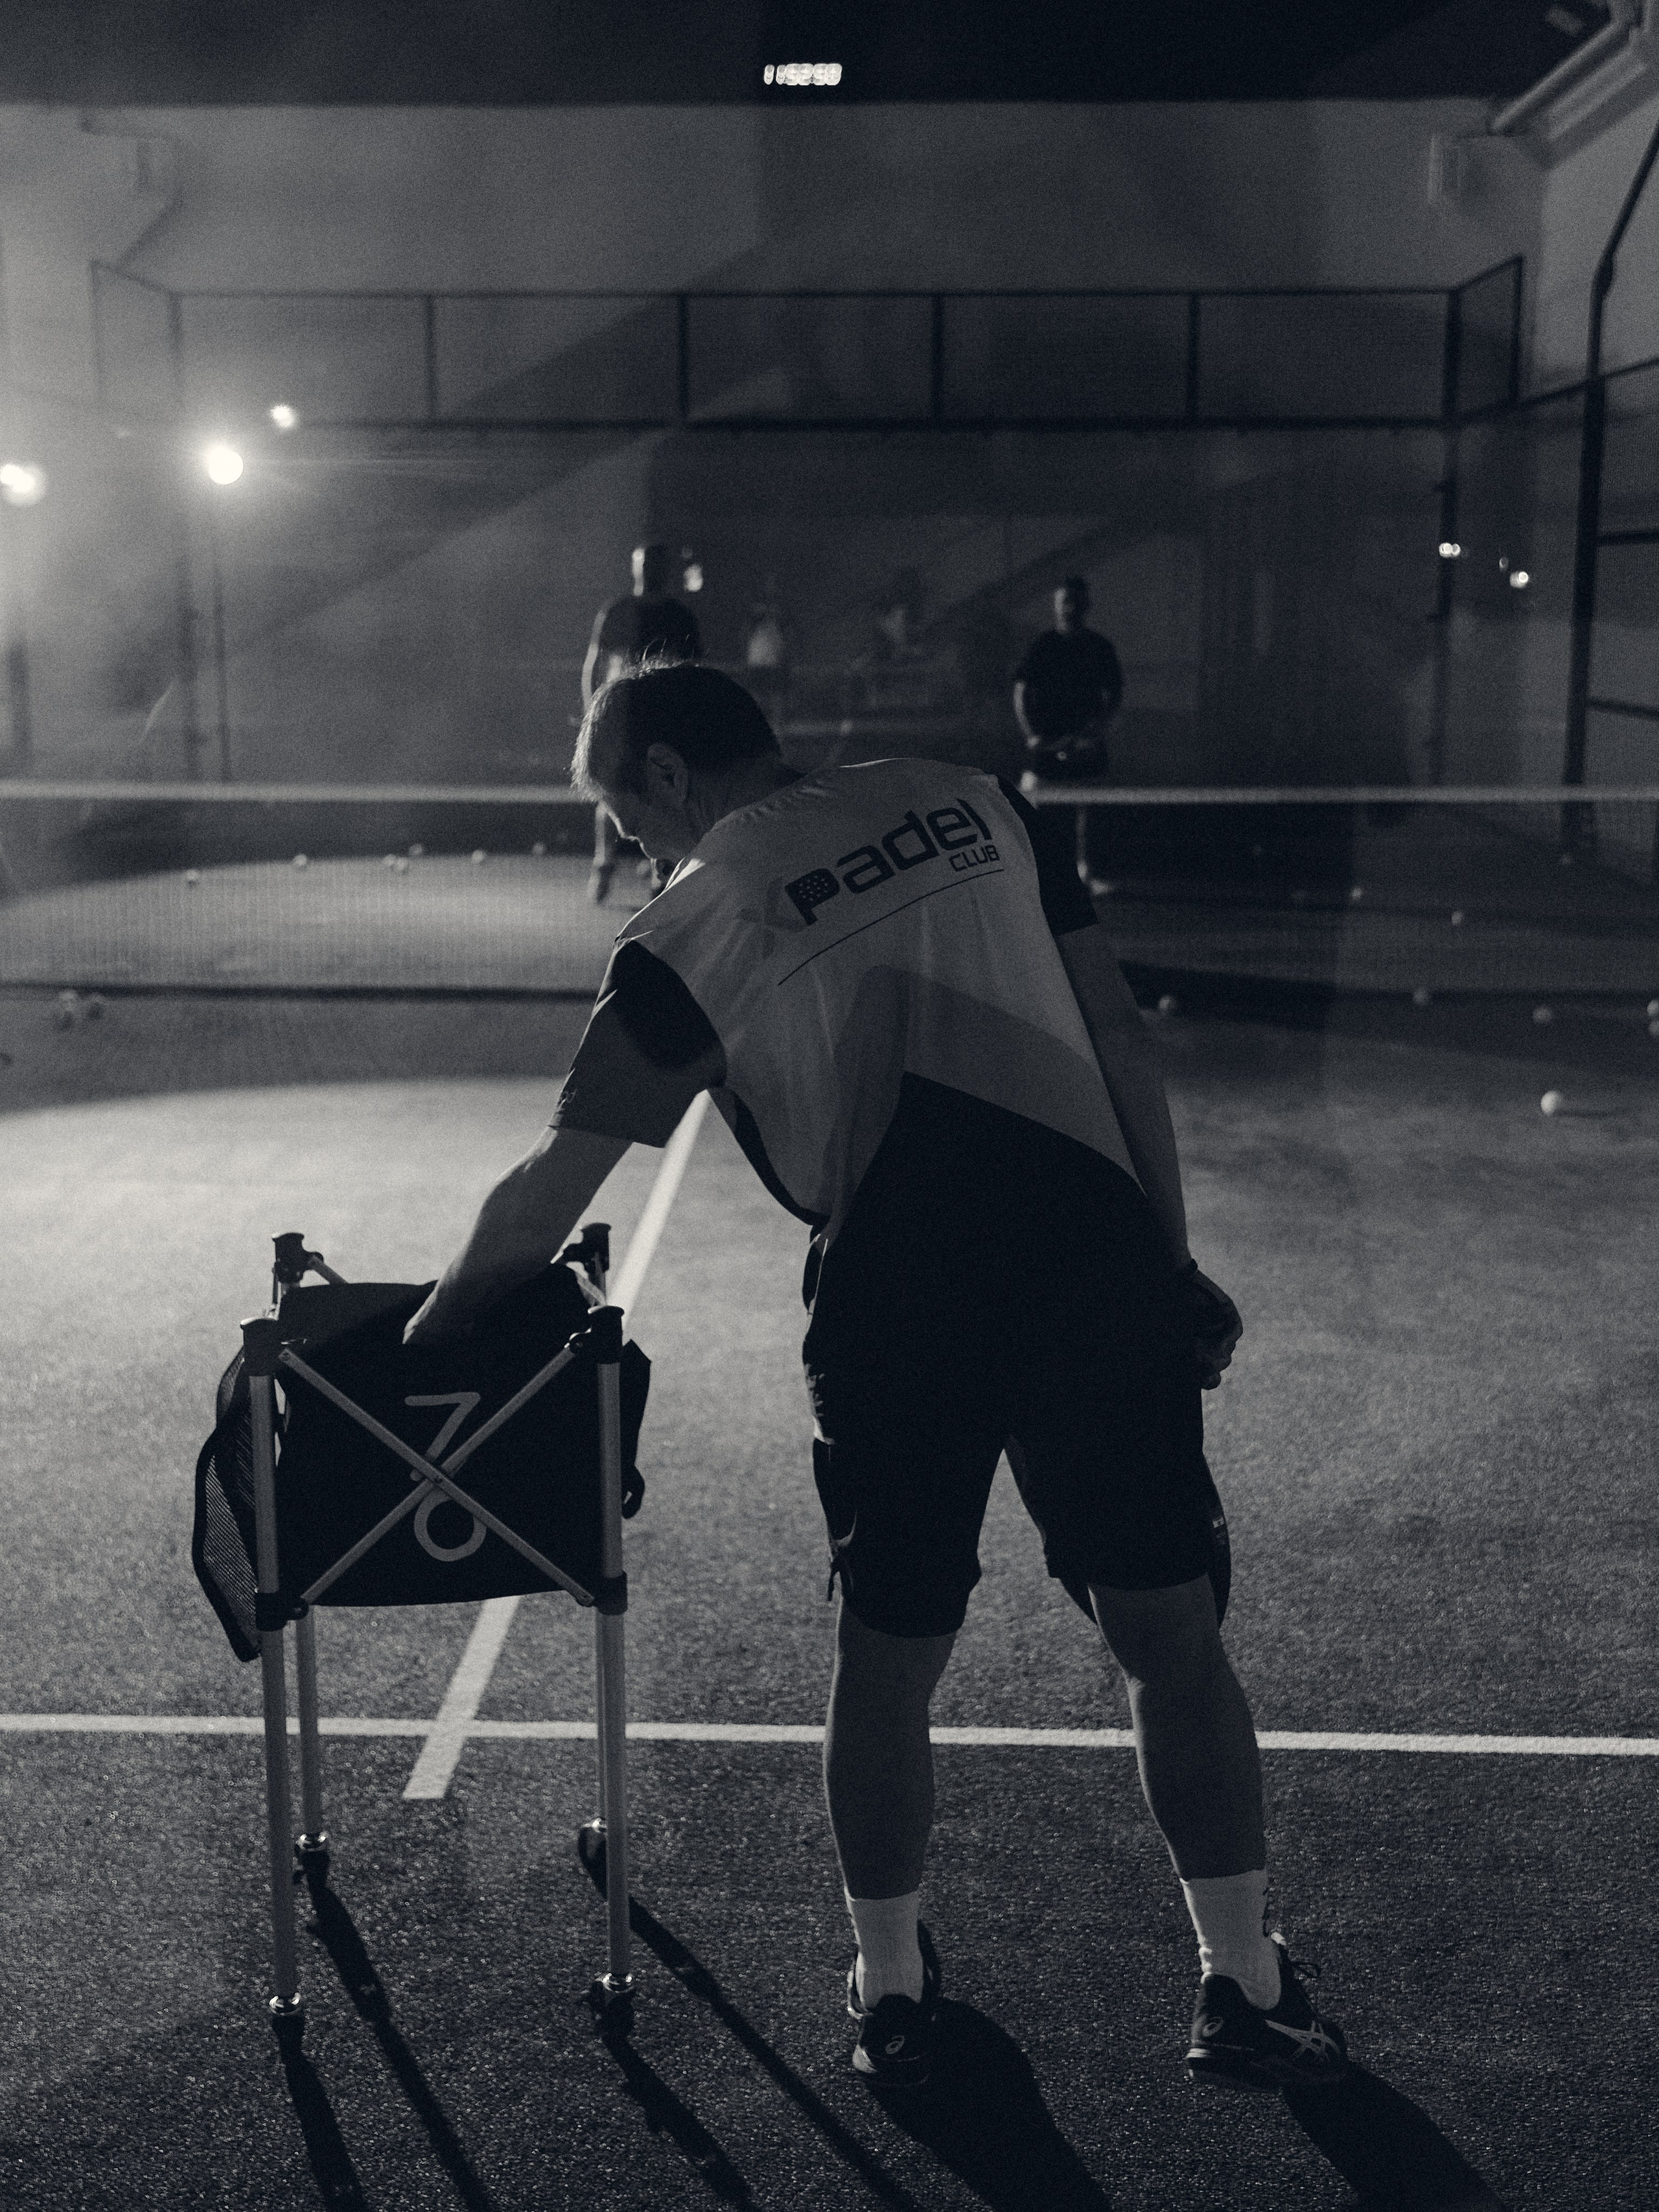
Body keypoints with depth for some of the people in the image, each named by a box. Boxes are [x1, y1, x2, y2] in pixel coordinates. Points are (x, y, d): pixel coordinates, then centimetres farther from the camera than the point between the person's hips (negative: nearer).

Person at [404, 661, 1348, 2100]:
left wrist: (430, 1326, 20)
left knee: (889, 1658, 15)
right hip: (1097, 1255, 2)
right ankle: (1245, 1993, 22)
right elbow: (1126, 1044, 10)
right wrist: (1173, 1261, 14)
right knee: (1170, 1634, 11)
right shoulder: (974, 803, 15)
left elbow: (556, 1187, 6)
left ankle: (892, 1993, 31)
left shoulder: (698, 918, 6)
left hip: (895, 1300, -2)